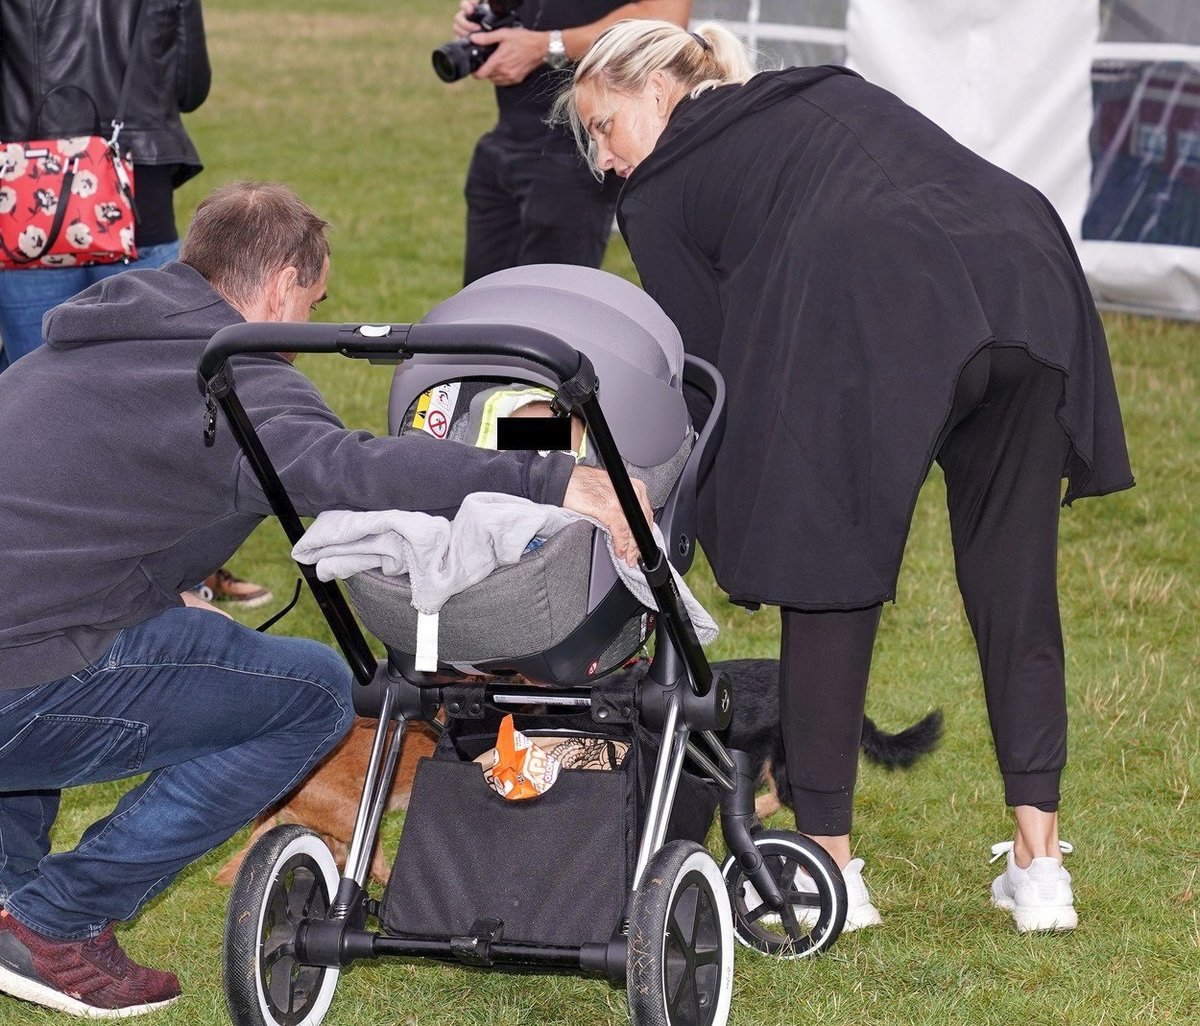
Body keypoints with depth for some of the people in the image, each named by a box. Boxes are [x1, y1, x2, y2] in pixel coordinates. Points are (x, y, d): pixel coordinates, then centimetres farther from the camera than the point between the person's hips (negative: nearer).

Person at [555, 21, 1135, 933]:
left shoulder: (658, 192, 20)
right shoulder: (831, 94, 36)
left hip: (874, 323, -5)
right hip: (1034, 275, 5)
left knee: (829, 586, 13)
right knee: (1014, 580, 16)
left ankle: (831, 867, 18)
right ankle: (1038, 865, 17)